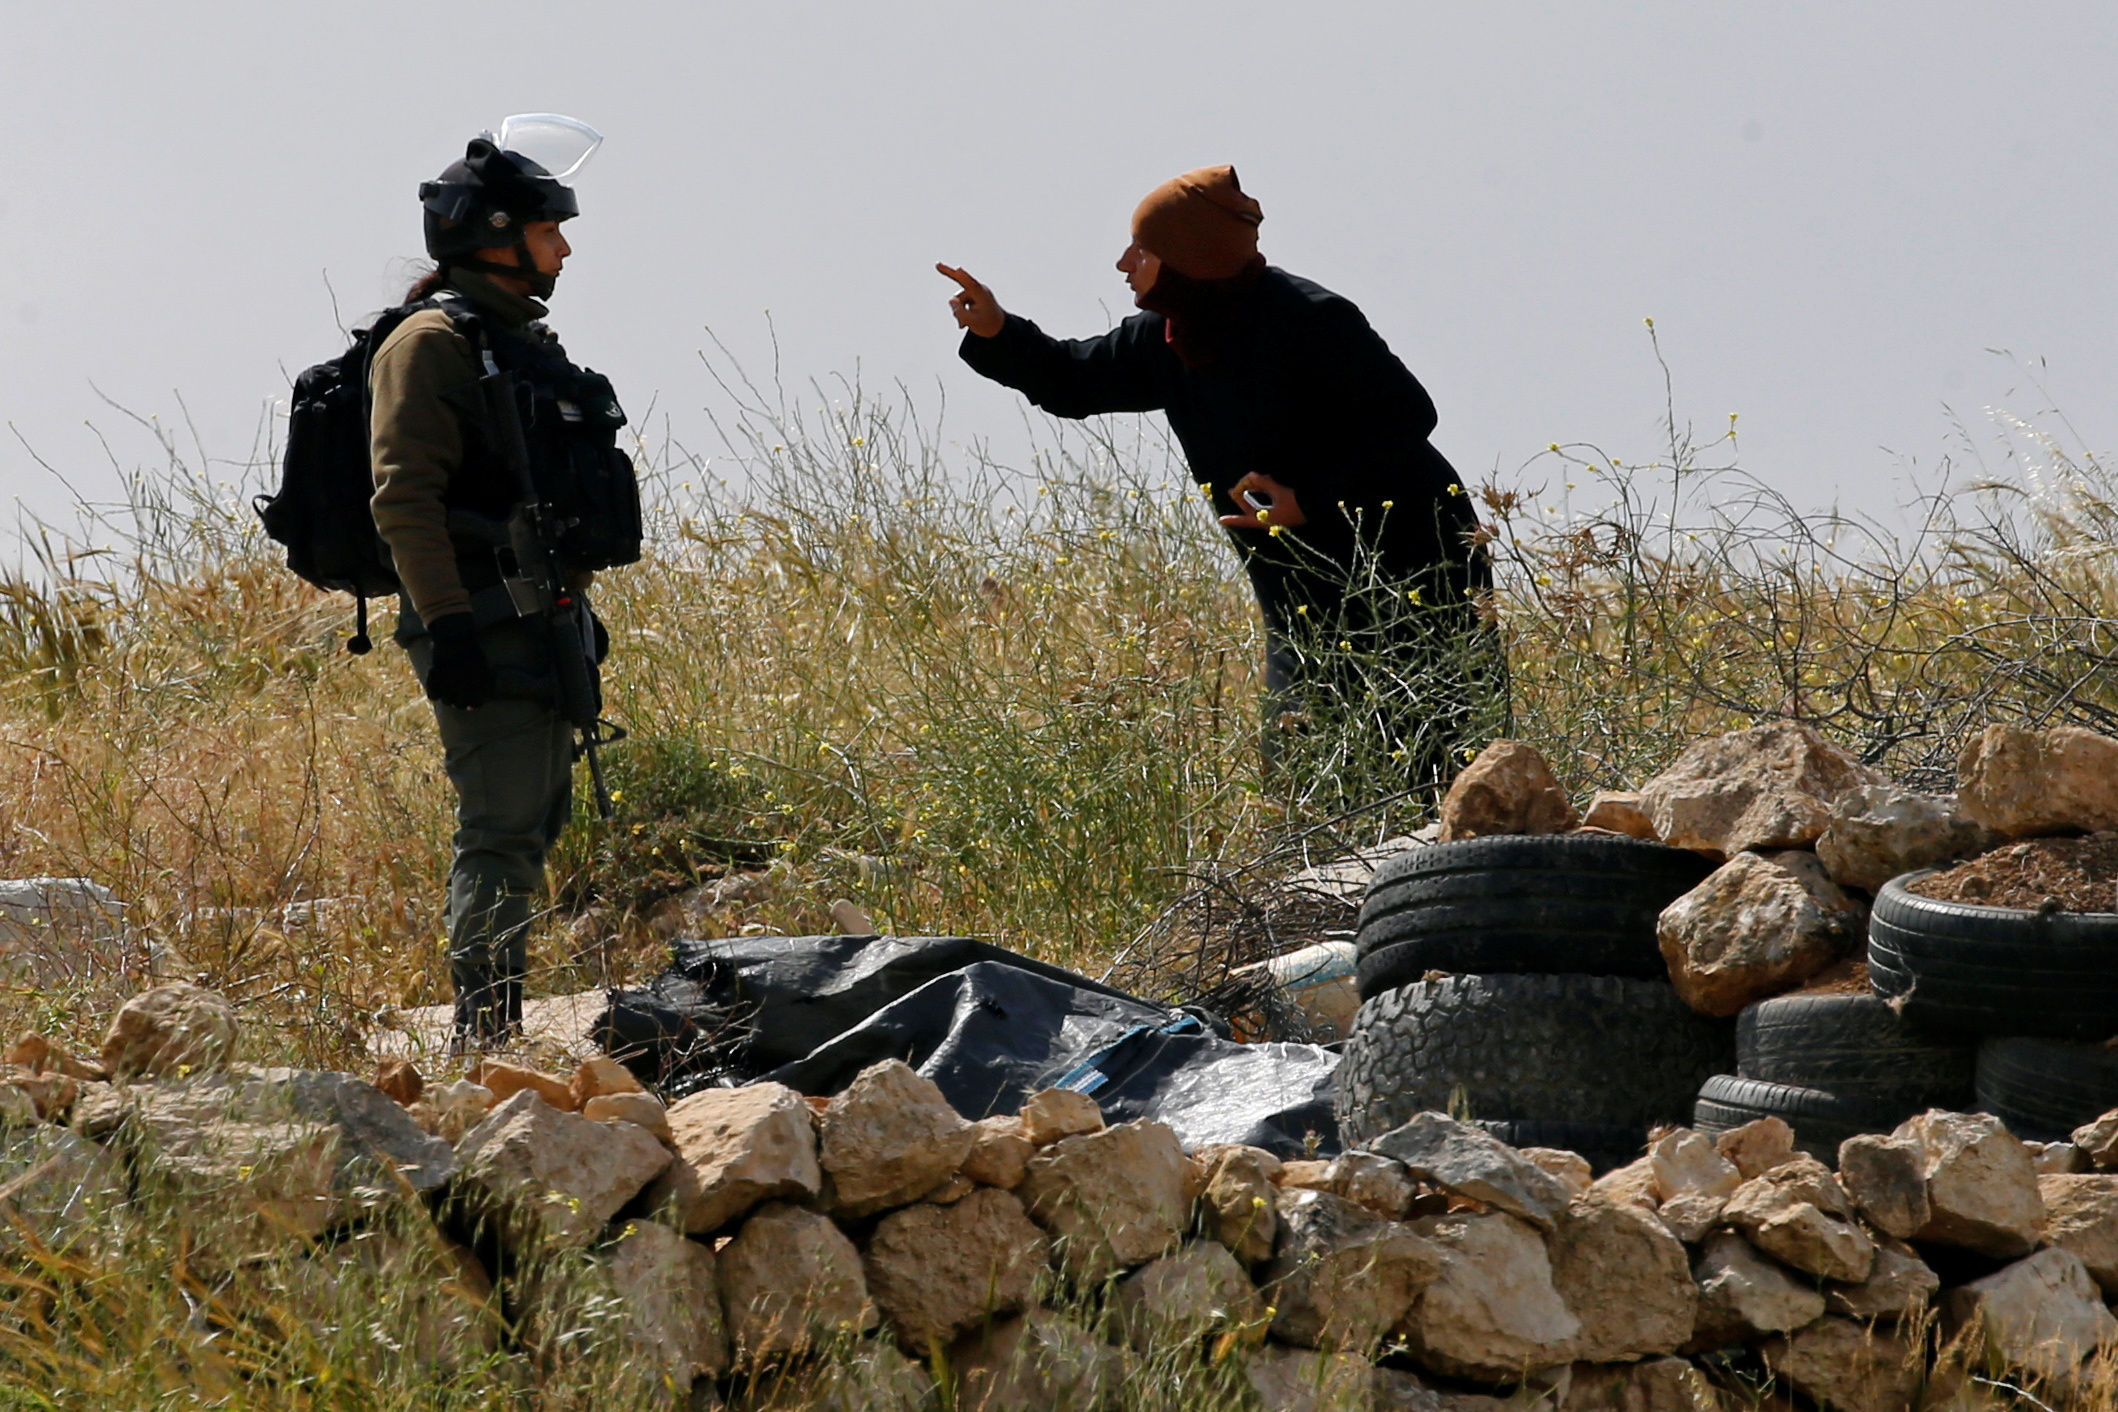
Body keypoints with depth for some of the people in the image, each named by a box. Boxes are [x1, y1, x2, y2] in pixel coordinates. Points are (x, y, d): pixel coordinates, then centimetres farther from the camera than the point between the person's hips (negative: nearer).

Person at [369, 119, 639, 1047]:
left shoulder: (522, 342, 21)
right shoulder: (433, 342, -10)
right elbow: (404, 496, -18)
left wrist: (576, 605, 25)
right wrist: (446, 624, -24)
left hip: (543, 623, 10)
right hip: (484, 629, -10)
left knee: (533, 824, 11)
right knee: (501, 833, -13)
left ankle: (502, 1034, 16)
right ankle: (485, 1037, -13)